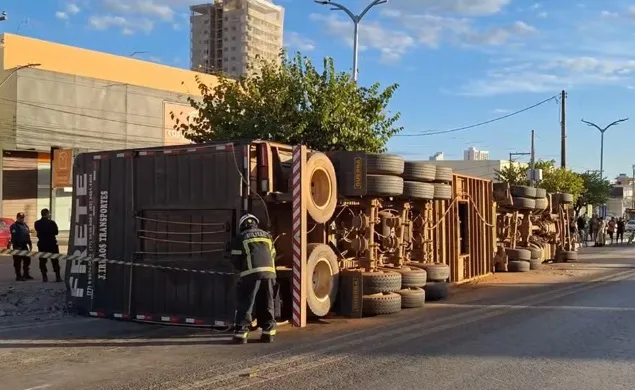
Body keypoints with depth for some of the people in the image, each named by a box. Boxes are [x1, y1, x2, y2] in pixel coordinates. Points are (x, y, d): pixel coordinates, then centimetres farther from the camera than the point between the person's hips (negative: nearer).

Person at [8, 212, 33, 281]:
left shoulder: (25, 226, 17)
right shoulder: (14, 226, -8)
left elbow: (28, 236, 22)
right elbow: (14, 237, -17)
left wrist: (30, 244, 19)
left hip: (24, 246, 8)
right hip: (17, 247, -8)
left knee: (27, 260, 11)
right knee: (17, 262, -3)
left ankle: (26, 275, 21)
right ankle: (18, 276, 1)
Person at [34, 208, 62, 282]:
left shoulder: (37, 223, -1)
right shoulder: (51, 222, -12)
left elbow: (38, 231, 10)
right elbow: (56, 232, -5)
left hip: (42, 244, 3)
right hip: (52, 244, -3)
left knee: (42, 261, 8)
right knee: (55, 261, 5)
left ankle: (44, 277, 5)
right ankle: (58, 277, 4)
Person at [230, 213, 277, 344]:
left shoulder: (241, 238, 8)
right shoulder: (266, 235, 22)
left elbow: (235, 259, 7)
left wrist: (243, 269, 24)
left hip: (251, 273, -4)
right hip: (269, 272, 4)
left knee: (246, 304, -1)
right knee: (267, 304, 12)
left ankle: (241, 333, -5)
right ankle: (268, 332, 13)